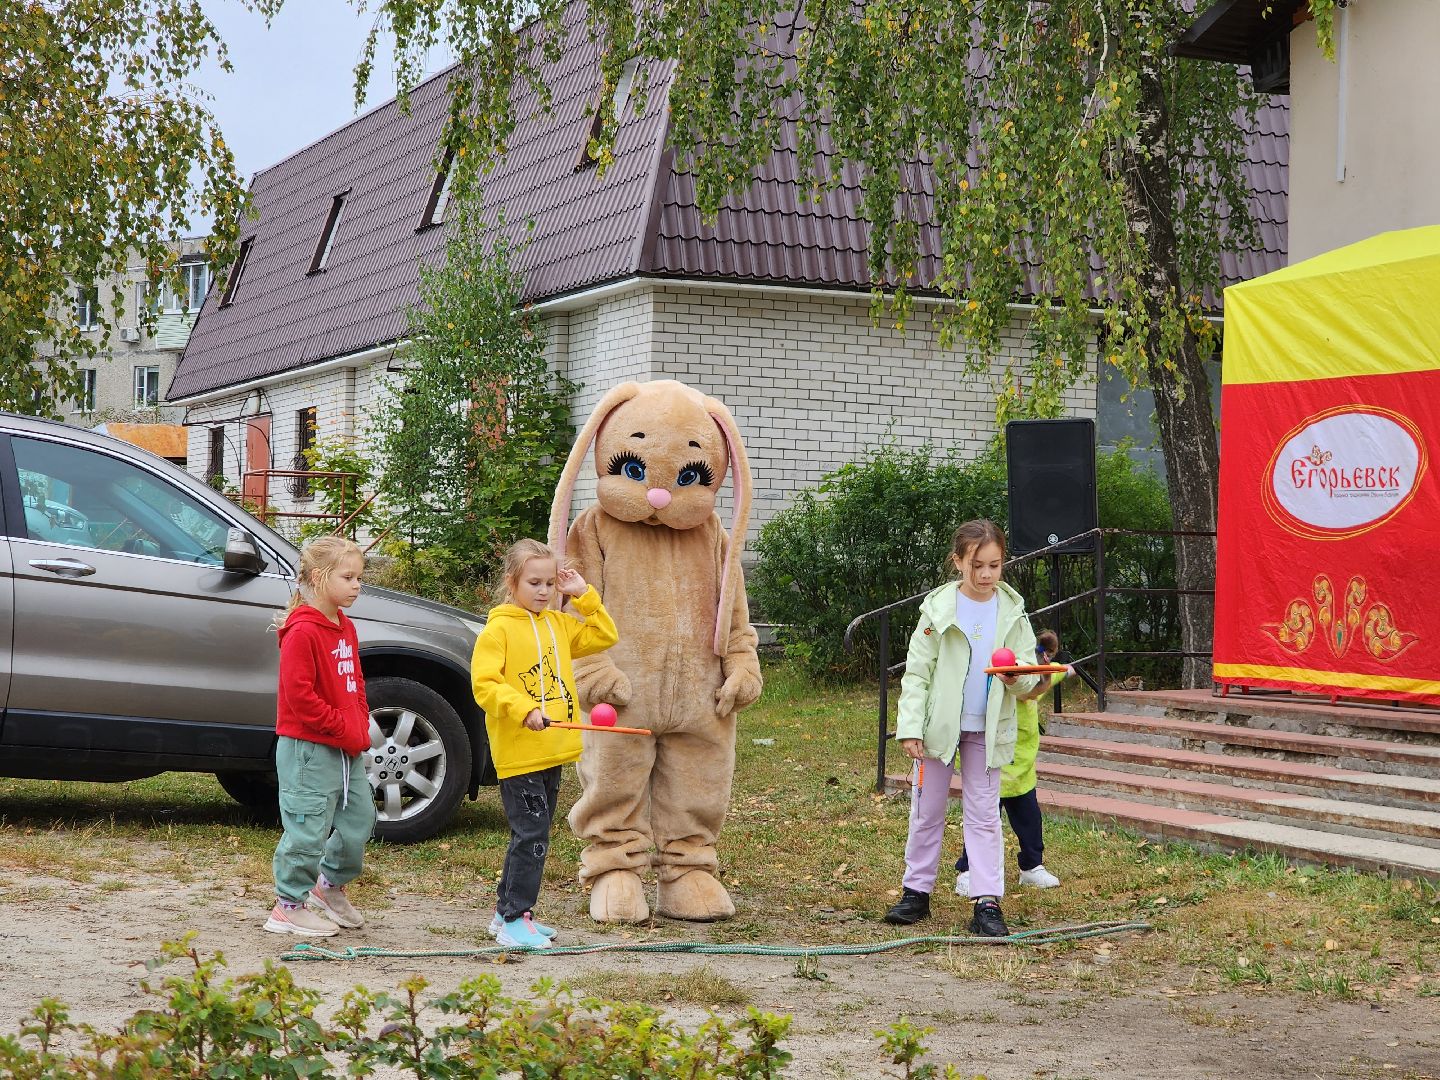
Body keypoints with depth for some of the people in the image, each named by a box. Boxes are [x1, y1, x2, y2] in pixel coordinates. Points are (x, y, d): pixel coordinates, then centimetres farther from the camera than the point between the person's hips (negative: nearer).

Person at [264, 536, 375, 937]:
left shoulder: (345, 627, 12)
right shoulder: (302, 632, -17)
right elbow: (299, 695, -21)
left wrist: (361, 728, 7)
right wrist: (343, 728, -17)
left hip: (347, 750, 9)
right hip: (309, 749, -9)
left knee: (360, 819, 14)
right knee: (309, 828, -3)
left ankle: (330, 885, 34)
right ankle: (289, 905, 10)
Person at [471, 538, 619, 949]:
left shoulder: (559, 624, 12)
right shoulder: (498, 629, -10)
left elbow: (605, 637, 16)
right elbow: (484, 685, -16)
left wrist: (584, 595, 8)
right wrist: (524, 709, -27)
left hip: (552, 751, 8)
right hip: (517, 753, -8)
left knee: (531, 837, 15)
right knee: (532, 836, -10)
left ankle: (508, 911, 25)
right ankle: (514, 920, -3)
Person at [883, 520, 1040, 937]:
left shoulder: (1012, 612, 1)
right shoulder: (939, 608, -5)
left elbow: (1029, 675, 4)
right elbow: (916, 672, -5)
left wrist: (1017, 680, -21)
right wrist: (910, 727, -12)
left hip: (987, 730, 1)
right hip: (940, 726, -1)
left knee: (984, 814, 3)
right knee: (927, 812, 9)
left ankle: (987, 903, 2)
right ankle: (917, 891, 21)